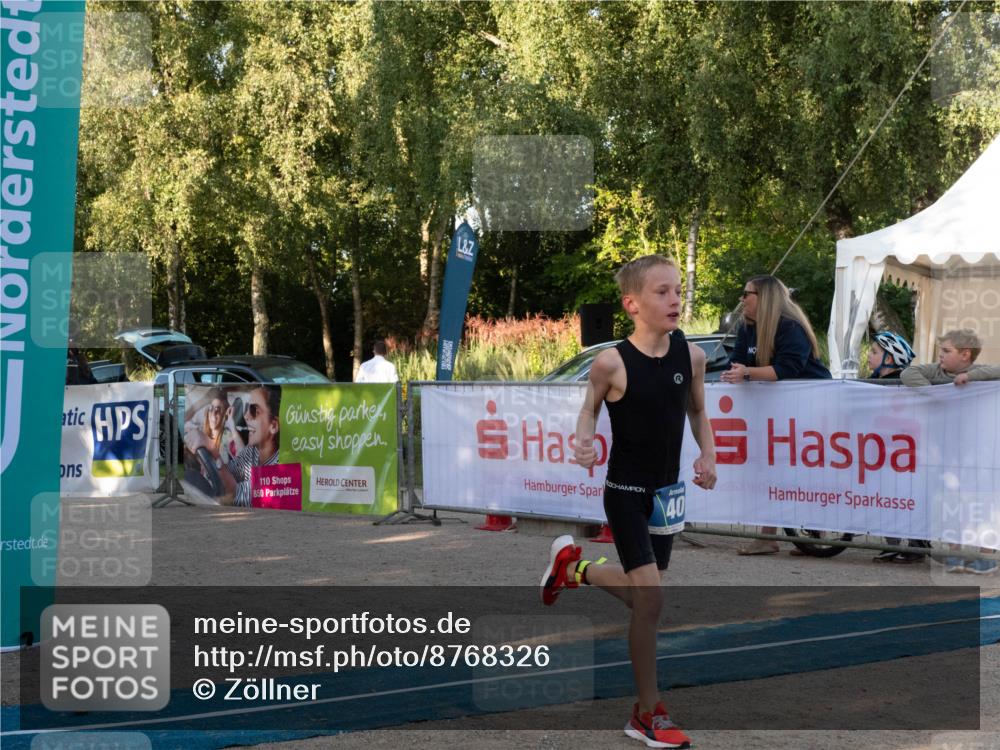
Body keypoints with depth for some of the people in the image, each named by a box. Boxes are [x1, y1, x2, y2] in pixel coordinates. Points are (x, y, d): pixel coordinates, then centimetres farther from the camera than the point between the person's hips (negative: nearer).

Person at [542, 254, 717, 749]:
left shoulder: (691, 355, -5)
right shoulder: (612, 362, -18)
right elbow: (590, 409, -1)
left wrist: (708, 454, -5)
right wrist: (582, 441, -21)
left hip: (667, 494, 6)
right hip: (626, 493, -6)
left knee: (641, 595, 17)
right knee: (650, 600, -10)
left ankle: (573, 567, 46)